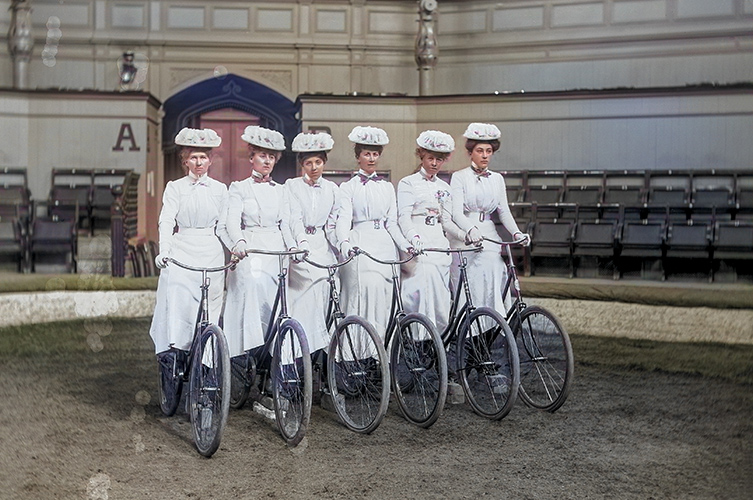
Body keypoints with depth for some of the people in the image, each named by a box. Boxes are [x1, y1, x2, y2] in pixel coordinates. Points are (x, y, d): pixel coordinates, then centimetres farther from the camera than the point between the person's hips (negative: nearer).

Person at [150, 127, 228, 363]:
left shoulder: (219, 189, 12)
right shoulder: (175, 188, 7)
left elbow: (223, 227, 11)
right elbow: (166, 221, -5)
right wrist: (164, 250, -19)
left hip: (211, 255, 1)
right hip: (182, 252, -1)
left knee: (209, 307, -1)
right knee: (177, 301, -16)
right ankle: (172, 347, -18)